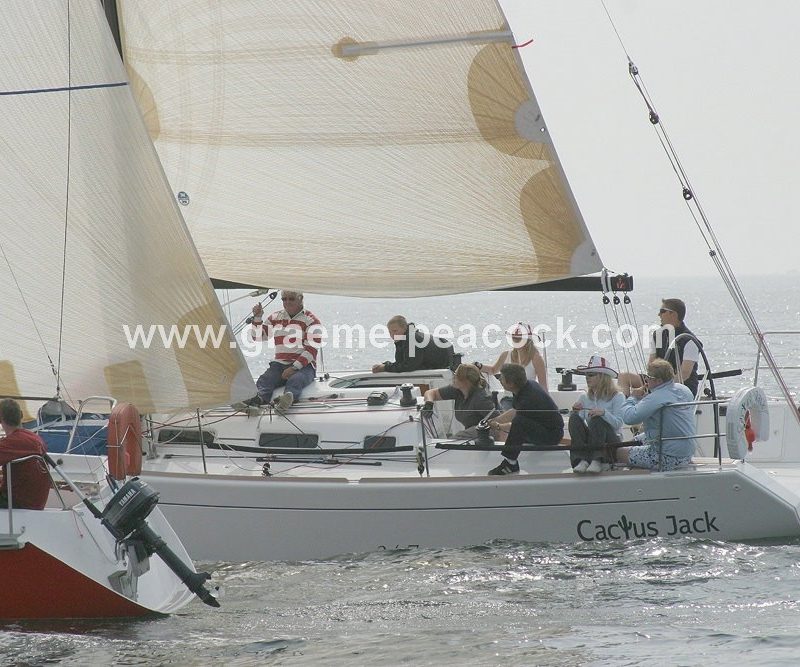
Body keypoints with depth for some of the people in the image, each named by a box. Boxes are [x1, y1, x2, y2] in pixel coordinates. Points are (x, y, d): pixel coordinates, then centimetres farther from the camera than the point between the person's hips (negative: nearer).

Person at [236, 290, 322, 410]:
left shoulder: (310, 320, 2)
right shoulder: (276, 317, 19)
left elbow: (311, 350, -7)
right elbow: (258, 336, 24)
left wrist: (294, 368, -18)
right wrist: (257, 318, 6)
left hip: (304, 366, -4)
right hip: (280, 364, 4)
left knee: (295, 380, -38)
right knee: (264, 380, -28)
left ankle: (289, 397, -70)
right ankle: (259, 398, -59)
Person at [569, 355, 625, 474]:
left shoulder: (617, 397, 2)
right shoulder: (584, 397, 14)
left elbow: (618, 424, -10)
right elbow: (578, 425, 5)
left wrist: (604, 412, -27)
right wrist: (575, 411, -15)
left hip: (610, 441, -3)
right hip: (589, 438, 3)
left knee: (596, 419, -32)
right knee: (574, 418, -24)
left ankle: (597, 461, -41)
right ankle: (582, 460, -39)